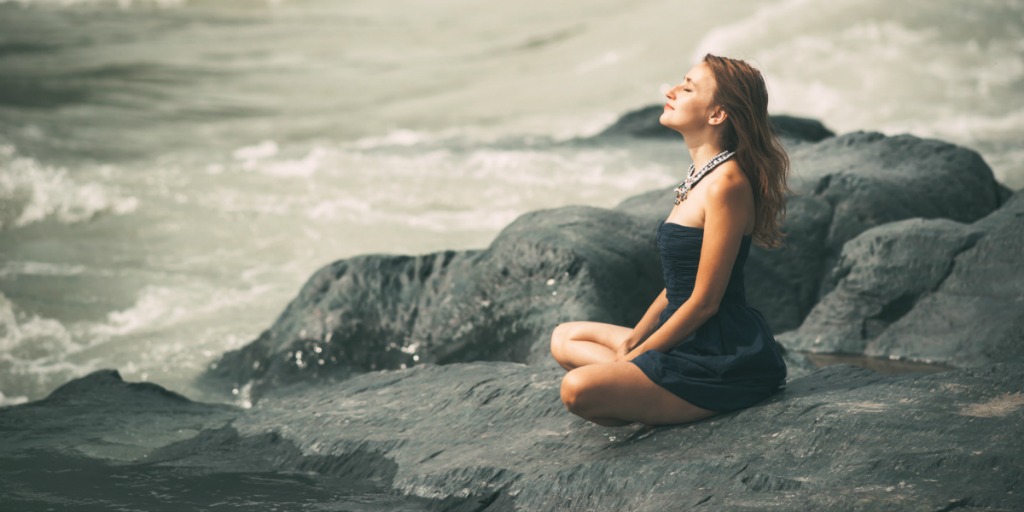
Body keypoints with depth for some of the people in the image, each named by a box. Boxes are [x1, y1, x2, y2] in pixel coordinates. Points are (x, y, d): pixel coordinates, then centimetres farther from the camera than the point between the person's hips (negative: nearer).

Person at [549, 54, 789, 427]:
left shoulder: (726, 183, -19)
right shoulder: (700, 175, 12)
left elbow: (704, 301, -18)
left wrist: (634, 356, -12)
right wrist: (630, 341, 7)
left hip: (723, 358, -10)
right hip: (688, 341, 10)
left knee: (580, 389, -26)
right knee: (565, 339, 20)